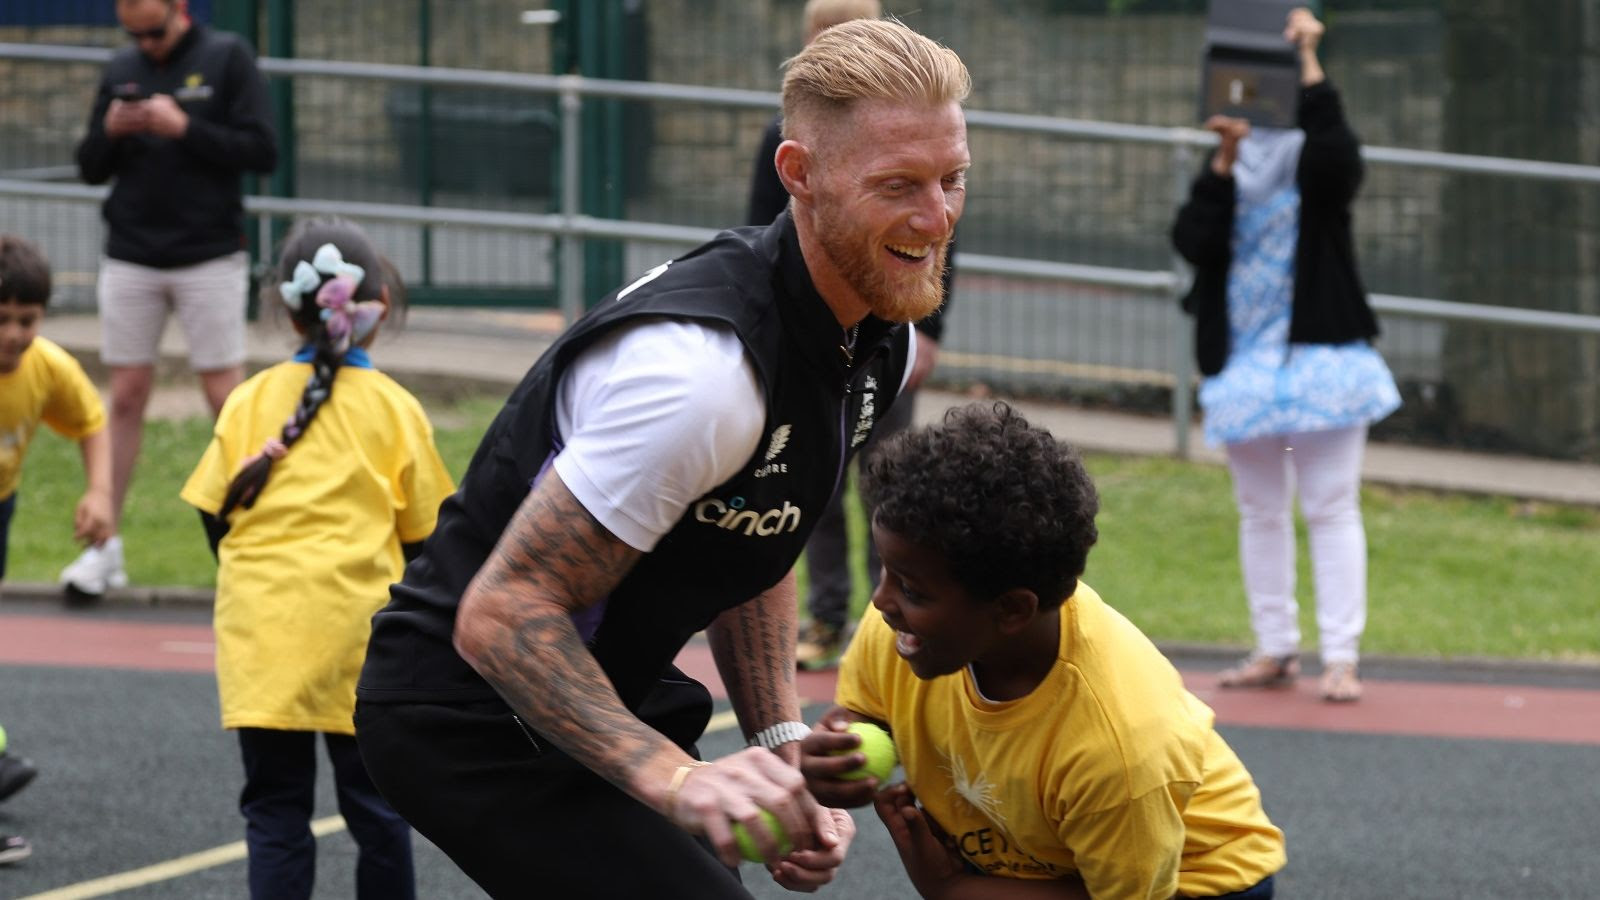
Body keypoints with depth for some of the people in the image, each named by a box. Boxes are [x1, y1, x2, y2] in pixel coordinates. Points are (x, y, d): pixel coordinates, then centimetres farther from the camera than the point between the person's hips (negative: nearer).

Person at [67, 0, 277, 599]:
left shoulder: (227, 59, -2)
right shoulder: (120, 71, 9)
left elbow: (263, 152, -8)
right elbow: (91, 169, 13)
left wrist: (184, 128, -17)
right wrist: (109, 132, -8)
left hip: (210, 258, -3)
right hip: (130, 260, 3)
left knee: (226, 399, -3)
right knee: (126, 397, 4)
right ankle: (104, 545, 7)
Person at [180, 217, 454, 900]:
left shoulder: (250, 400, 4)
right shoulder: (392, 409, 1)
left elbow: (212, 514, 5)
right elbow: (423, 534, 4)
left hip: (260, 635, 1)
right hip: (355, 632, -1)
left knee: (275, 807, 4)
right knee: (374, 804, 10)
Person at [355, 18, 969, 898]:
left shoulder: (880, 344, -1)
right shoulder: (699, 369, -31)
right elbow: (500, 614, -31)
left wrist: (780, 745, 1)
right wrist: (676, 780, -40)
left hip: (616, 689, 10)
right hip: (470, 716, -10)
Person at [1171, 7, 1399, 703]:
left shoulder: (1320, 162, -2)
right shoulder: (1231, 168, 8)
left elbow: (1334, 150, -28)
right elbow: (1192, 241, -9)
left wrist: (1308, 60, -26)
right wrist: (1226, 158, -16)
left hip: (1321, 357, -5)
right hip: (1245, 361, 5)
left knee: (1331, 509, -5)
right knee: (1260, 511, 11)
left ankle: (1341, 656, -6)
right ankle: (1275, 650, 20)